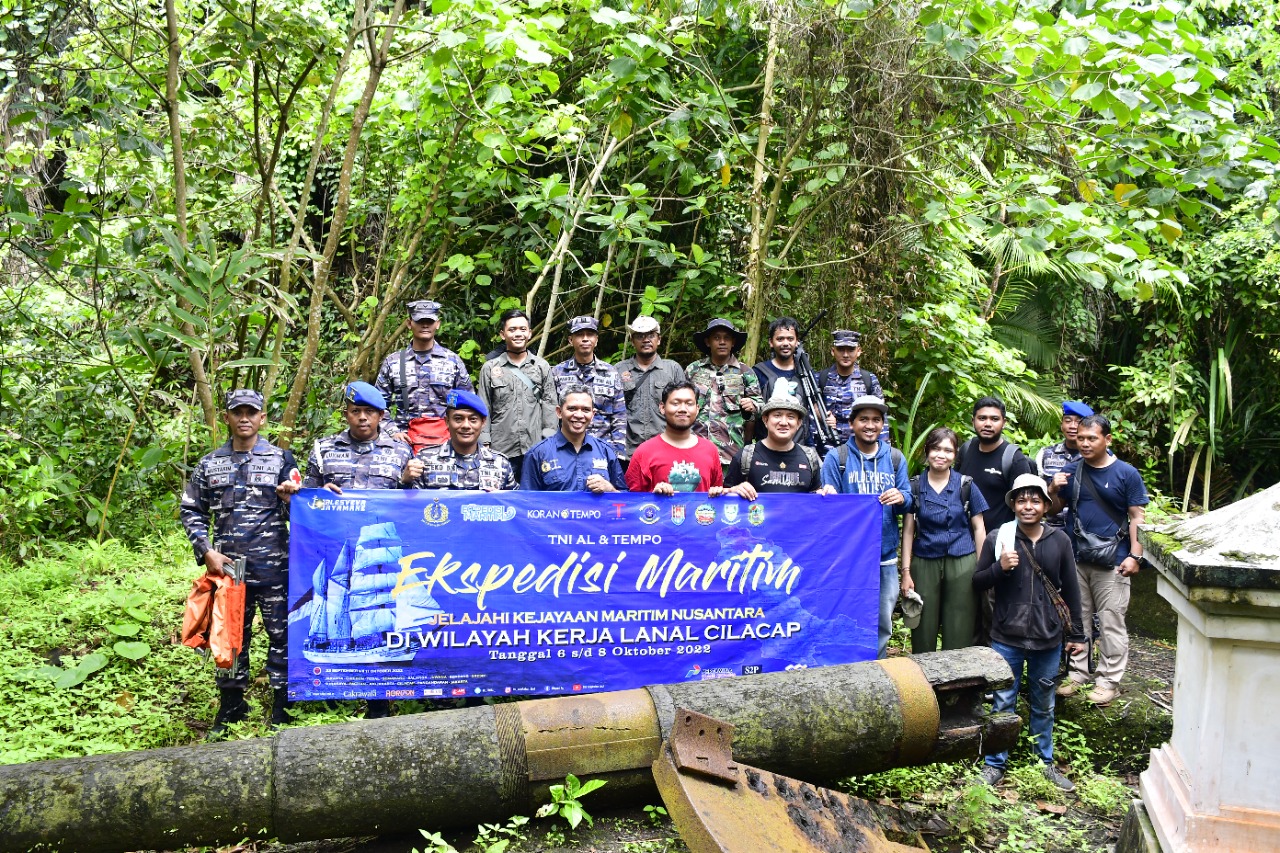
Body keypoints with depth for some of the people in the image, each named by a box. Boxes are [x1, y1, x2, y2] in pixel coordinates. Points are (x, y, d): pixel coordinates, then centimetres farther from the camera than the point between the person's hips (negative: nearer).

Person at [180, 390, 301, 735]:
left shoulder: (281, 459, 4)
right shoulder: (210, 464, 9)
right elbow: (191, 511, 12)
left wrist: (291, 498, -18)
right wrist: (206, 552, 0)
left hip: (274, 567, -2)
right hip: (227, 566, 2)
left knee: (281, 635, 1)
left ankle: (282, 709, 11)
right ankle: (230, 710, 24)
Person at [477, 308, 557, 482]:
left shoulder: (542, 366, 9)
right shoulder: (490, 368, 6)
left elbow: (549, 406, 7)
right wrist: (484, 445, -2)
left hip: (536, 449, 1)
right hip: (501, 450, -1)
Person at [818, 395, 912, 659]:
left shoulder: (895, 458, 10)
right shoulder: (836, 457, 0)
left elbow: (908, 502, 8)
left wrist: (901, 498, -15)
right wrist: (829, 497, -25)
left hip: (885, 556, 3)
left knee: (883, 622, 10)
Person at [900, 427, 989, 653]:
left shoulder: (965, 485, 2)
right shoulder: (915, 486, 2)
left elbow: (978, 528, 6)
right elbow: (908, 531, 4)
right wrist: (906, 572, -1)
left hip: (962, 564, 0)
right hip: (924, 564, 0)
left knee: (959, 637, 4)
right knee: (923, 637, 5)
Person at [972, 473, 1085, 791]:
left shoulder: (1059, 541, 2)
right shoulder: (997, 538, -4)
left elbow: (1070, 591, 8)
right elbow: (978, 582, 2)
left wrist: (1076, 634, 9)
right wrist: (1000, 567, -17)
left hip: (1048, 637, 2)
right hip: (1007, 637, -2)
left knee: (1043, 704, 16)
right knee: (1003, 702, 5)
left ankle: (1046, 762, 31)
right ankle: (995, 764, 18)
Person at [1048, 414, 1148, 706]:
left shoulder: (1126, 473, -4)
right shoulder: (1070, 471, 6)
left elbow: (1137, 516, -3)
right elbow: (1054, 507, 12)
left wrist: (1135, 555, -10)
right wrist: (1053, 489, -10)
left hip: (1112, 561, -4)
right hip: (1076, 558, 4)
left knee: (1111, 623, 0)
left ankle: (1109, 680, 9)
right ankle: (1077, 674, 23)